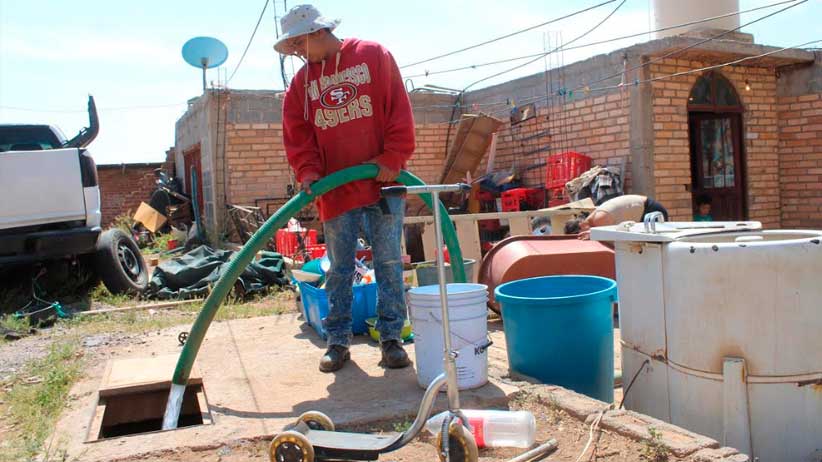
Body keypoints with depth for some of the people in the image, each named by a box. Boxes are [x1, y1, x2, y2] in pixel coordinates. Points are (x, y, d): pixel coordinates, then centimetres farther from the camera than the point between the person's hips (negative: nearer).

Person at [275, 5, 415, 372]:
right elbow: (297, 135, 7)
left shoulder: (374, 56, 1)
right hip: (335, 190, 3)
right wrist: (308, 171, -10)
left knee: (389, 264, 2)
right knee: (339, 269, 8)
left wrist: (392, 159, -13)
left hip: (383, 183, -3)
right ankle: (338, 341, 18)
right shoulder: (302, 82, 10)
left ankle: (391, 338, 12)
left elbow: (399, 110, -5)